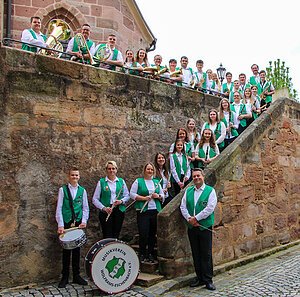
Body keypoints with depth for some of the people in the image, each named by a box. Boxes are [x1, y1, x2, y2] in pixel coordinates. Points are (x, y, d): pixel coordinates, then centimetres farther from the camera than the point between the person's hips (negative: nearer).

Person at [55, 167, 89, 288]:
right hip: (66, 223, -2)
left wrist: (84, 221, -6)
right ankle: (65, 277, 18)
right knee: (66, 250, 5)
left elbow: (85, 208, 8)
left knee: (77, 249, 9)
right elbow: (59, 208, -3)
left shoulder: (82, 190, 6)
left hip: (78, 223, 2)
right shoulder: (63, 190, 0)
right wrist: (60, 225, -9)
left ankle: (76, 276, 21)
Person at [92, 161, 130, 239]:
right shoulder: (101, 182, 1)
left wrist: (121, 201, -11)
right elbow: (95, 199, -1)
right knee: (107, 236, -4)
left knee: (116, 235, 6)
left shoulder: (121, 181, 9)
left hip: (119, 210, 2)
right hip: (106, 212, -2)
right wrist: (103, 208, -14)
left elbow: (127, 196, 10)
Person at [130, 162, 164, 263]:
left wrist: (158, 196, -4)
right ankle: (142, 254, 10)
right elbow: (132, 194, -4)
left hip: (155, 211, 4)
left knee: (153, 234, 8)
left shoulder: (156, 182, 15)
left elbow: (163, 196, 18)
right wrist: (144, 198, -14)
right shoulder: (138, 181, 3)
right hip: (143, 211, -4)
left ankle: (150, 254, 21)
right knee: (143, 234, -6)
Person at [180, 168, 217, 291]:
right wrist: (189, 219, -10)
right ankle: (199, 277, 23)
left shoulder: (210, 191, -3)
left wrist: (195, 218, -14)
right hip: (191, 227, 4)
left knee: (206, 254, -1)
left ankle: (208, 280, 10)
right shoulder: (188, 191, 10)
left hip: (205, 228, -4)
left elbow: (210, 208, -13)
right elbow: (183, 207, 6)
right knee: (196, 254, 12)